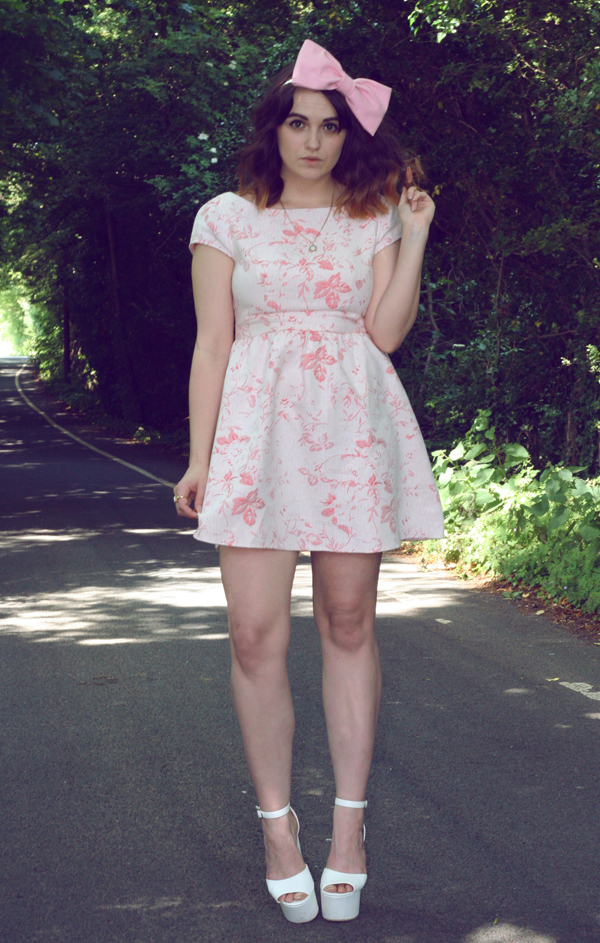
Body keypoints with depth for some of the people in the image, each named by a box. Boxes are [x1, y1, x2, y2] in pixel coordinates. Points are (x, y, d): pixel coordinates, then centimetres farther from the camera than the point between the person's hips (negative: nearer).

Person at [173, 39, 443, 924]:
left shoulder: (376, 218, 11)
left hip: (352, 429, 1)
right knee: (256, 634, -6)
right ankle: (278, 826, 7)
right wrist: (199, 456, 1)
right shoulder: (228, 218, 8)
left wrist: (415, 236, -1)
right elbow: (212, 344, 5)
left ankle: (349, 825, 14)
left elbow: (386, 333, 1)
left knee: (349, 625, 5)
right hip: (258, 426, -1)